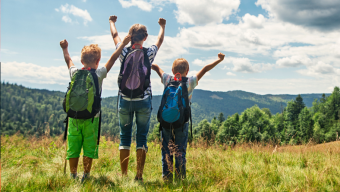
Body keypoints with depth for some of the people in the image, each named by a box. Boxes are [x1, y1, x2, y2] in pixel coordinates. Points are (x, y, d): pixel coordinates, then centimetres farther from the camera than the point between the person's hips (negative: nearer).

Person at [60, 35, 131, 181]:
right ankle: (86, 175, 9)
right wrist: (123, 44, 8)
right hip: (91, 118, -3)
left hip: (74, 117, 3)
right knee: (89, 148, 6)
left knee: (73, 147, 9)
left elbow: (68, 60, 21)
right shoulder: (99, 74, -7)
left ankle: (73, 175, 15)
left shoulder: (74, 73, 1)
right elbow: (112, 59, 0)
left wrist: (65, 48, 39)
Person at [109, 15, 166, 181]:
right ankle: (139, 175, 2)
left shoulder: (124, 52, -4)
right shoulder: (149, 54, -4)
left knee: (124, 136, 8)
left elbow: (115, 35, 17)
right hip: (143, 101, -1)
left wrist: (112, 22, 37)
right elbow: (160, 40, 18)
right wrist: (162, 26, 38)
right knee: (142, 137, 4)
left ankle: (124, 175, 7)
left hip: (125, 100, 1)